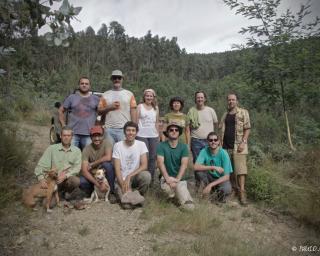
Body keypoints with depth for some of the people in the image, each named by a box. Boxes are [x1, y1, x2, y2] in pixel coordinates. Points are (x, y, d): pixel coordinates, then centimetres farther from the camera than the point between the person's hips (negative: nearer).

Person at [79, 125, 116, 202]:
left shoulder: (106, 143, -14)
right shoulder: (86, 149, -13)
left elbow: (108, 158, -34)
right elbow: (84, 171, -21)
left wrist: (92, 164, -22)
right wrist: (98, 185, -30)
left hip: (106, 173, -1)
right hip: (93, 175, 1)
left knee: (107, 164, -32)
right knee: (80, 181, -29)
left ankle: (111, 193, -13)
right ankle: (92, 193, 8)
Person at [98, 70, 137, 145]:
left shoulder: (129, 94, 9)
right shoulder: (105, 94, 13)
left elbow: (133, 111, 4)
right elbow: (99, 111, 9)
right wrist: (110, 107, -8)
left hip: (125, 130, -1)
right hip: (109, 130, 1)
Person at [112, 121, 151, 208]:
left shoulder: (141, 144, -5)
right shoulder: (117, 145, -7)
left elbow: (144, 165, -13)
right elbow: (117, 169, -10)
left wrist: (129, 176, -23)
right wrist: (123, 184, -22)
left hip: (135, 176, 2)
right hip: (122, 179, -1)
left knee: (146, 175, -33)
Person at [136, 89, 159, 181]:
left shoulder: (156, 108, 11)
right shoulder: (140, 106, 2)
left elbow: (157, 122, 14)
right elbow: (136, 120, 0)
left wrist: (158, 135, 12)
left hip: (153, 136, 4)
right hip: (142, 135, -3)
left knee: (153, 157, 6)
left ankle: (151, 177, 17)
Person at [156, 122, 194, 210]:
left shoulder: (183, 147, 1)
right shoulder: (161, 146, -1)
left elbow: (184, 164, -9)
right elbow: (160, 163, -11)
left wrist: (177, 179, -22)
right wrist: (167, 178, -24)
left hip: (180, 178, 0)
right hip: (166, 177, 0)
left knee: (189, 206, -19)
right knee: (167, 188, -37)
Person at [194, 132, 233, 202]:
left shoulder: (223, 154, -21)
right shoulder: (204, 151, -15)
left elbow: (226, 176, -21)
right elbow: (196, 167, -29)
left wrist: (210, 185, -28)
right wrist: (213, 167, -35)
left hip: (221, 179, -2)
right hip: (209, 177, 2)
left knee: (227, 189, -35)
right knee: (198, 171, -27)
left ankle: (220, 193, 2)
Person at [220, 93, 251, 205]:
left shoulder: (243, 112, 1)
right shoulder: (225, 114, 15)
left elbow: (247, 128, -3)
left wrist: (243, 142, -13)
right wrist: (221, 143, 7)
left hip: (238, 145, -5)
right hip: (226, 146, 5)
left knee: (240, 168, -8)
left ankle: (242, 192, -3)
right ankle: (234, 189, 22)